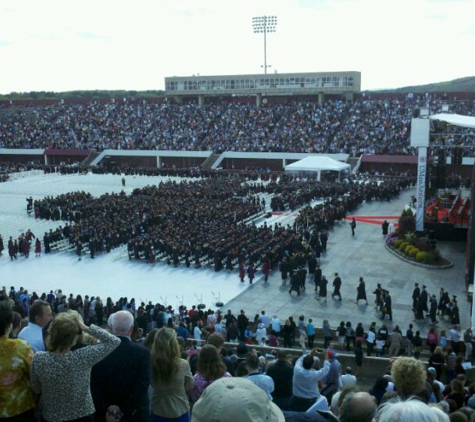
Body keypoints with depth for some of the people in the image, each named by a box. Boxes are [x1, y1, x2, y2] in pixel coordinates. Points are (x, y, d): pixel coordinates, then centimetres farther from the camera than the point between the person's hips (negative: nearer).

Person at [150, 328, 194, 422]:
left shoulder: (150, 363, -18)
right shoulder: (183, 365, -22)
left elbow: (153, 385, 0)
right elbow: (190, 385, -3)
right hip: (180, 411, -1)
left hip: (157, 411, 2)